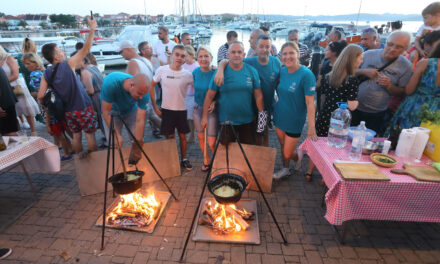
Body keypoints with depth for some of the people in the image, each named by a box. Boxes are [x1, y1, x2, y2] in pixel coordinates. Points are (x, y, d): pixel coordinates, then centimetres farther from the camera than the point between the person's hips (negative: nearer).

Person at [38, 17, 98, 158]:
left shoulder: (46, 74, 0)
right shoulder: (68, 64, -14)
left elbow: (40, 96, -4)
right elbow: (85, 49, -13)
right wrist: (92, 29, -7)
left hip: (68, 111, 5)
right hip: (83, 108, -5)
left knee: (76, 135, 17)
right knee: (90, 135, 6)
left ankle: (81, 159, 30)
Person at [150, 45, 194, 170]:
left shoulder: (187, 74, -7)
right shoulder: (162, 70, -6)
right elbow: (151, 86, 4)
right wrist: (154, 105, 2)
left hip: (181, 110, 0)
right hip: (166, 109, 0)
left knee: (182, 136, 10)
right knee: (169, 137, 9)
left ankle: (184, 159, 27)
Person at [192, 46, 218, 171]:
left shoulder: (216, 73, -17)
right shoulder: (195, 72, -3)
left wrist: (214, 102, -24)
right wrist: (197, 102, 7)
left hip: (211, 109, -5)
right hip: (197, 108, 5)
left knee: (212, 143, -5)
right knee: (200, 137, 15)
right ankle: (207, 161, 38)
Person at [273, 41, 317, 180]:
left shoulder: (306, 74, -19)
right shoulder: (282, 71, 0)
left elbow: (310, 103, -22)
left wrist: (311, 127, -25)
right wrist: (276, 109, 9)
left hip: (294, 121, -5)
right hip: (279, 117, 6)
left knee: (288, 154, 3)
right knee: (282, 146, 19)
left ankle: (299, 158, 36)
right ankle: (285, 169, 41)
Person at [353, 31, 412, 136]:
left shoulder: (405, 66, -5)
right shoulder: (369, 54, -3)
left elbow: (402, 92, -2)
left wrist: (389, 86, -21)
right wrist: (363, 71, -17)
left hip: (377, 114, -1)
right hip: (354, 107, 1)